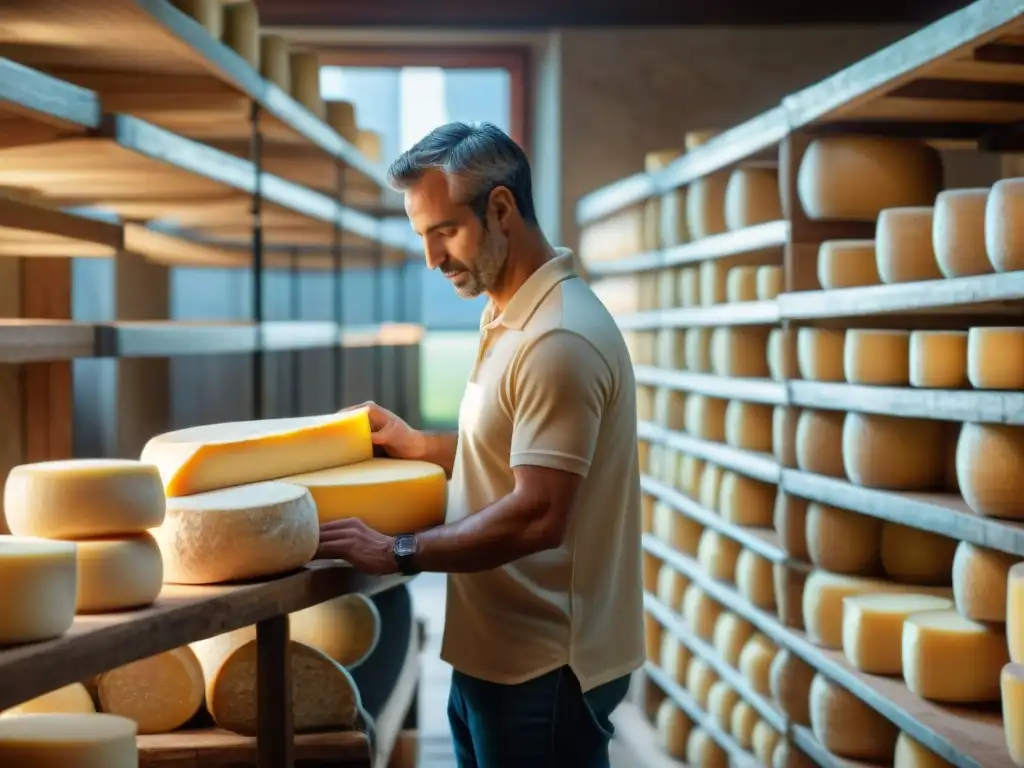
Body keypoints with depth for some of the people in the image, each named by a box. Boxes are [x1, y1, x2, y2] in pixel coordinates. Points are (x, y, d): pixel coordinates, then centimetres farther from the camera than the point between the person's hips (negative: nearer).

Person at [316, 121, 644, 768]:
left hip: (543, 668, -10)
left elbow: (536, 516, -26)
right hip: (498, 655, 10)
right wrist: (418, 446, 12)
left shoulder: (558, 339, -22)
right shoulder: (513, 319, 11)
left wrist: (399, 553, -19)